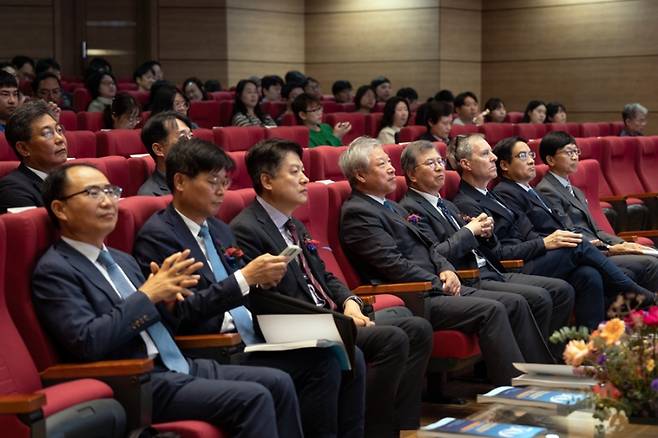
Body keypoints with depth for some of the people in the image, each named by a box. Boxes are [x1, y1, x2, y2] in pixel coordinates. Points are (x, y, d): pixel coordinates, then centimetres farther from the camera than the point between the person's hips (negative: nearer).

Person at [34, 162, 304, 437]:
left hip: (177, 367, 9)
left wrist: (168, 302, 0)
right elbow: (87, 343, -20)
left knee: (278, 383, -2)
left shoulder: (121, 260, 19)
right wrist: (146, 295, -15)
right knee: (253, 399, -20)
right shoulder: (54, 270, -7)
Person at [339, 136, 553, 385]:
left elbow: (428, 245, 23)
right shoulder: (357, 213, -9)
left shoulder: (390, 206, 22)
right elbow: (394, 265, -16)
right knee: (491, 310, -24)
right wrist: (440, 283, -11)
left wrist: (446, 270, 2)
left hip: (433, 287, 10)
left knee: (515, 304, 1)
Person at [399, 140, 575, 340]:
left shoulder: (447, 205, 24)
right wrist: (469, 231, -10)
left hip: (489, 272, 9)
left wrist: (485, 232, 4)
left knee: (562, 290, -2)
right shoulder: (411, 209, -6)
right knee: (539, 298, -23)